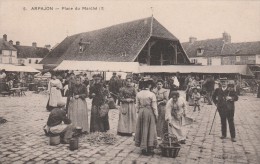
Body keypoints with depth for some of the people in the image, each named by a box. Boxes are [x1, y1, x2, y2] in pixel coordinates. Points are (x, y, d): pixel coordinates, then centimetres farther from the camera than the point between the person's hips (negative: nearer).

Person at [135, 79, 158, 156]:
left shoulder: (138, 94, -1)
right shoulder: (152, 94, -11)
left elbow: (137, 105, 4)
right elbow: (154, 106, -8)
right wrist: (156, 115, 1)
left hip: (141, 112, 4)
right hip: (149, 112, -3)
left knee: (142, 129, 13)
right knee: (150, 129, 7)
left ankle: (143, 148, 20)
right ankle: (150, 148, 13)